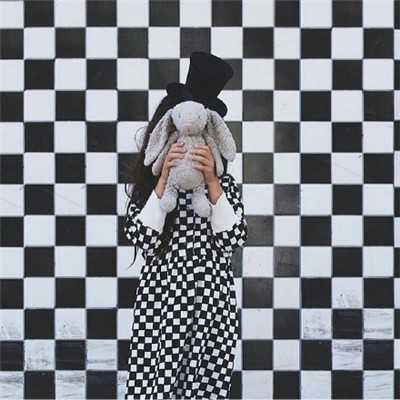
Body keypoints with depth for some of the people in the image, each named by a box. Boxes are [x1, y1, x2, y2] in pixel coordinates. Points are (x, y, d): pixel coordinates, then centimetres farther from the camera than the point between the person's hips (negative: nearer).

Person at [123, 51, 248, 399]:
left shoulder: (224, 181, 6)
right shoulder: (148, 180, 6)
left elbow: (233, 241, -7)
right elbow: (143, 238, -8)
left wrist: (212, 182, -15)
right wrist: (164, 181, -15)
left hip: (211, 305, 1)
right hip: (160, 300, 0)